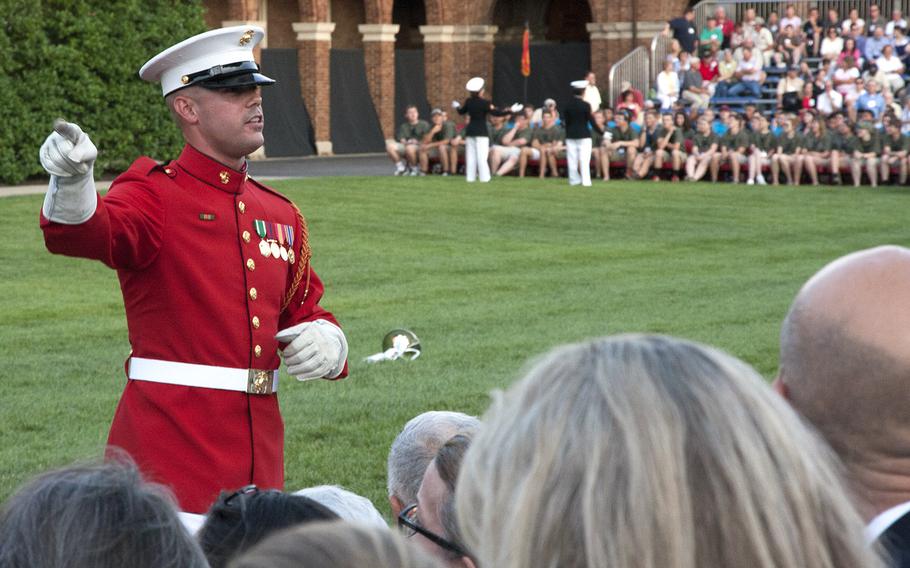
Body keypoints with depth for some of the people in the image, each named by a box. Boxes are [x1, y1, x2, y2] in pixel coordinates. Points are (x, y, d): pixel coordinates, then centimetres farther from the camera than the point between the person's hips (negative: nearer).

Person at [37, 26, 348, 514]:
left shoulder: (281, 215, 14)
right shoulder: (155, 195, -6)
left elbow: (305, 310, 23)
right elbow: (86, 234, -26)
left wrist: (327, 342, -1)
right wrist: (72, 182, -49)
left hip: (259, 444, 6)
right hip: (169, 442, -6)